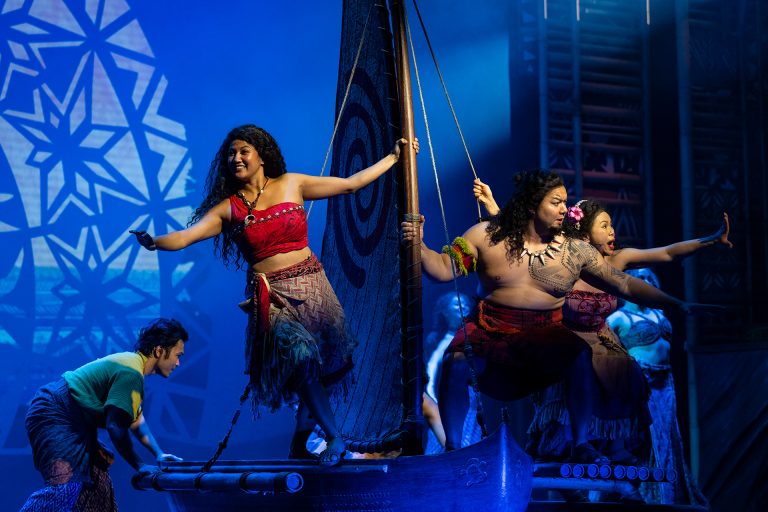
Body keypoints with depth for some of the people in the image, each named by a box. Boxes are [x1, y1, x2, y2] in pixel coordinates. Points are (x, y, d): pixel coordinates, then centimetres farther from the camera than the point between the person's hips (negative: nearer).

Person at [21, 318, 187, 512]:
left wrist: (159, 454, 15)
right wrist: (140, 466, -15)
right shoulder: (131, 372, -19)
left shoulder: (130, 362, 14)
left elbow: (137, 421, 23)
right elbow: (116, 426, -23)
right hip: (53, 418, -11)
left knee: (97, 486, 13)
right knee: (65, 487, -23)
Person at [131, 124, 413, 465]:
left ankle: (300, 444, 17)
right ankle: (334, 437, -12)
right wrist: (153, 242, -28)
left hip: (310, 286, 2)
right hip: (270, 297, -1)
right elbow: (183, 237, -8)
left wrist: (393, 157, 10)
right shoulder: (227, 208, 3)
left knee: (318, 365, -1)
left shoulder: (292, 185, 5)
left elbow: (351, 184, 10)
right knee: (300, 354, -23)